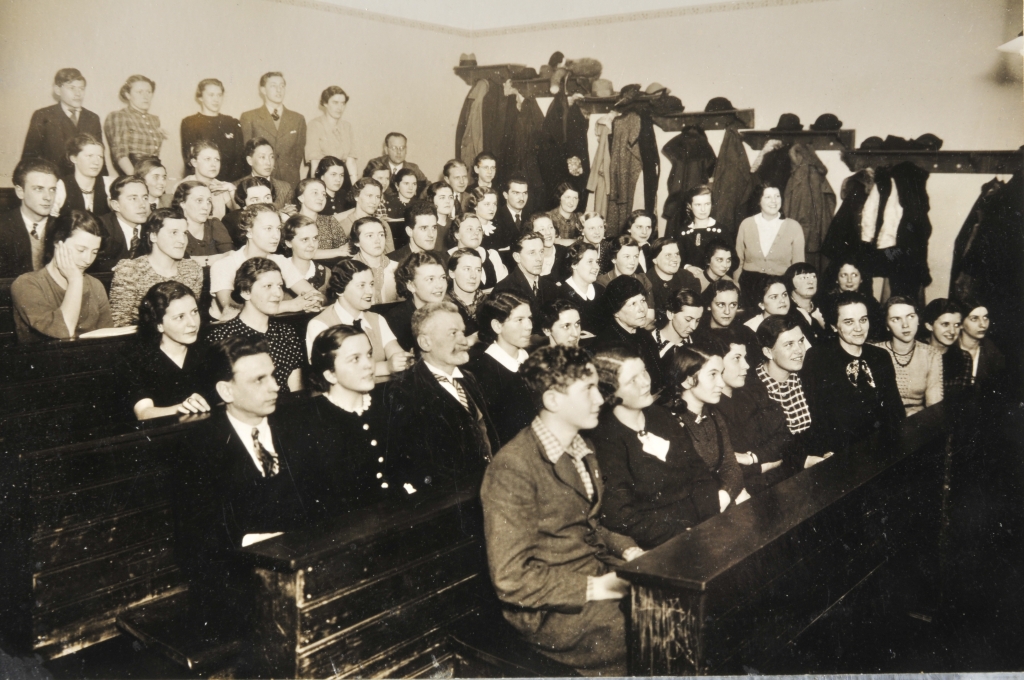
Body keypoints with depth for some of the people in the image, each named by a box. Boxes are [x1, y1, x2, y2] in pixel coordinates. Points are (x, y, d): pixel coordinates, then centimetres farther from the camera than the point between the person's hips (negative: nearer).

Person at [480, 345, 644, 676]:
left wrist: (628, 549, 1)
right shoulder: (513, 468, -19)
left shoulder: (582, 451, 10)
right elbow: (511, 578, -20)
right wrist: (595, 587, -19)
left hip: (602, 574, 8)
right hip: (554, 612, -8)